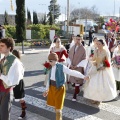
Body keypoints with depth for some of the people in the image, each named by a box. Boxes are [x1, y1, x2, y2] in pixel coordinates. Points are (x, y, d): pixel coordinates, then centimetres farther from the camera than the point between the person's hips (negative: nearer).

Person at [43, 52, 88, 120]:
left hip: (59, 88, -6)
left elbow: (72, 72, -22)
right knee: (55, 106, 18)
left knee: (58, 107, 0)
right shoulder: (51, 67, 3)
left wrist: (83, 76, -29)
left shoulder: (61, 67, -16)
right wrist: (47, 89, 17)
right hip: (52, 88, 6)